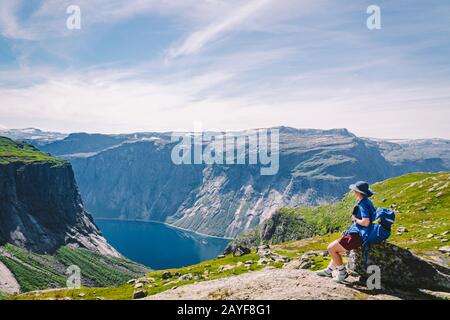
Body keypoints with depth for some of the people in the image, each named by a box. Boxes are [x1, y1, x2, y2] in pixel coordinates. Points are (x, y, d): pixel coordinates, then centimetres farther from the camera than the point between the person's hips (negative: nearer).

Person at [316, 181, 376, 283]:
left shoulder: (363, 204, -21)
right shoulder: (366, 202, 10)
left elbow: (366, 222, -32)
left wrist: (355, 219, -13)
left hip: (358, 236, -11)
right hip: (358, 233, 11)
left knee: (331, 248, -9)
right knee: (336, 247, 24)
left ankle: (342, 272, 3)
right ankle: (329, 270, 32)